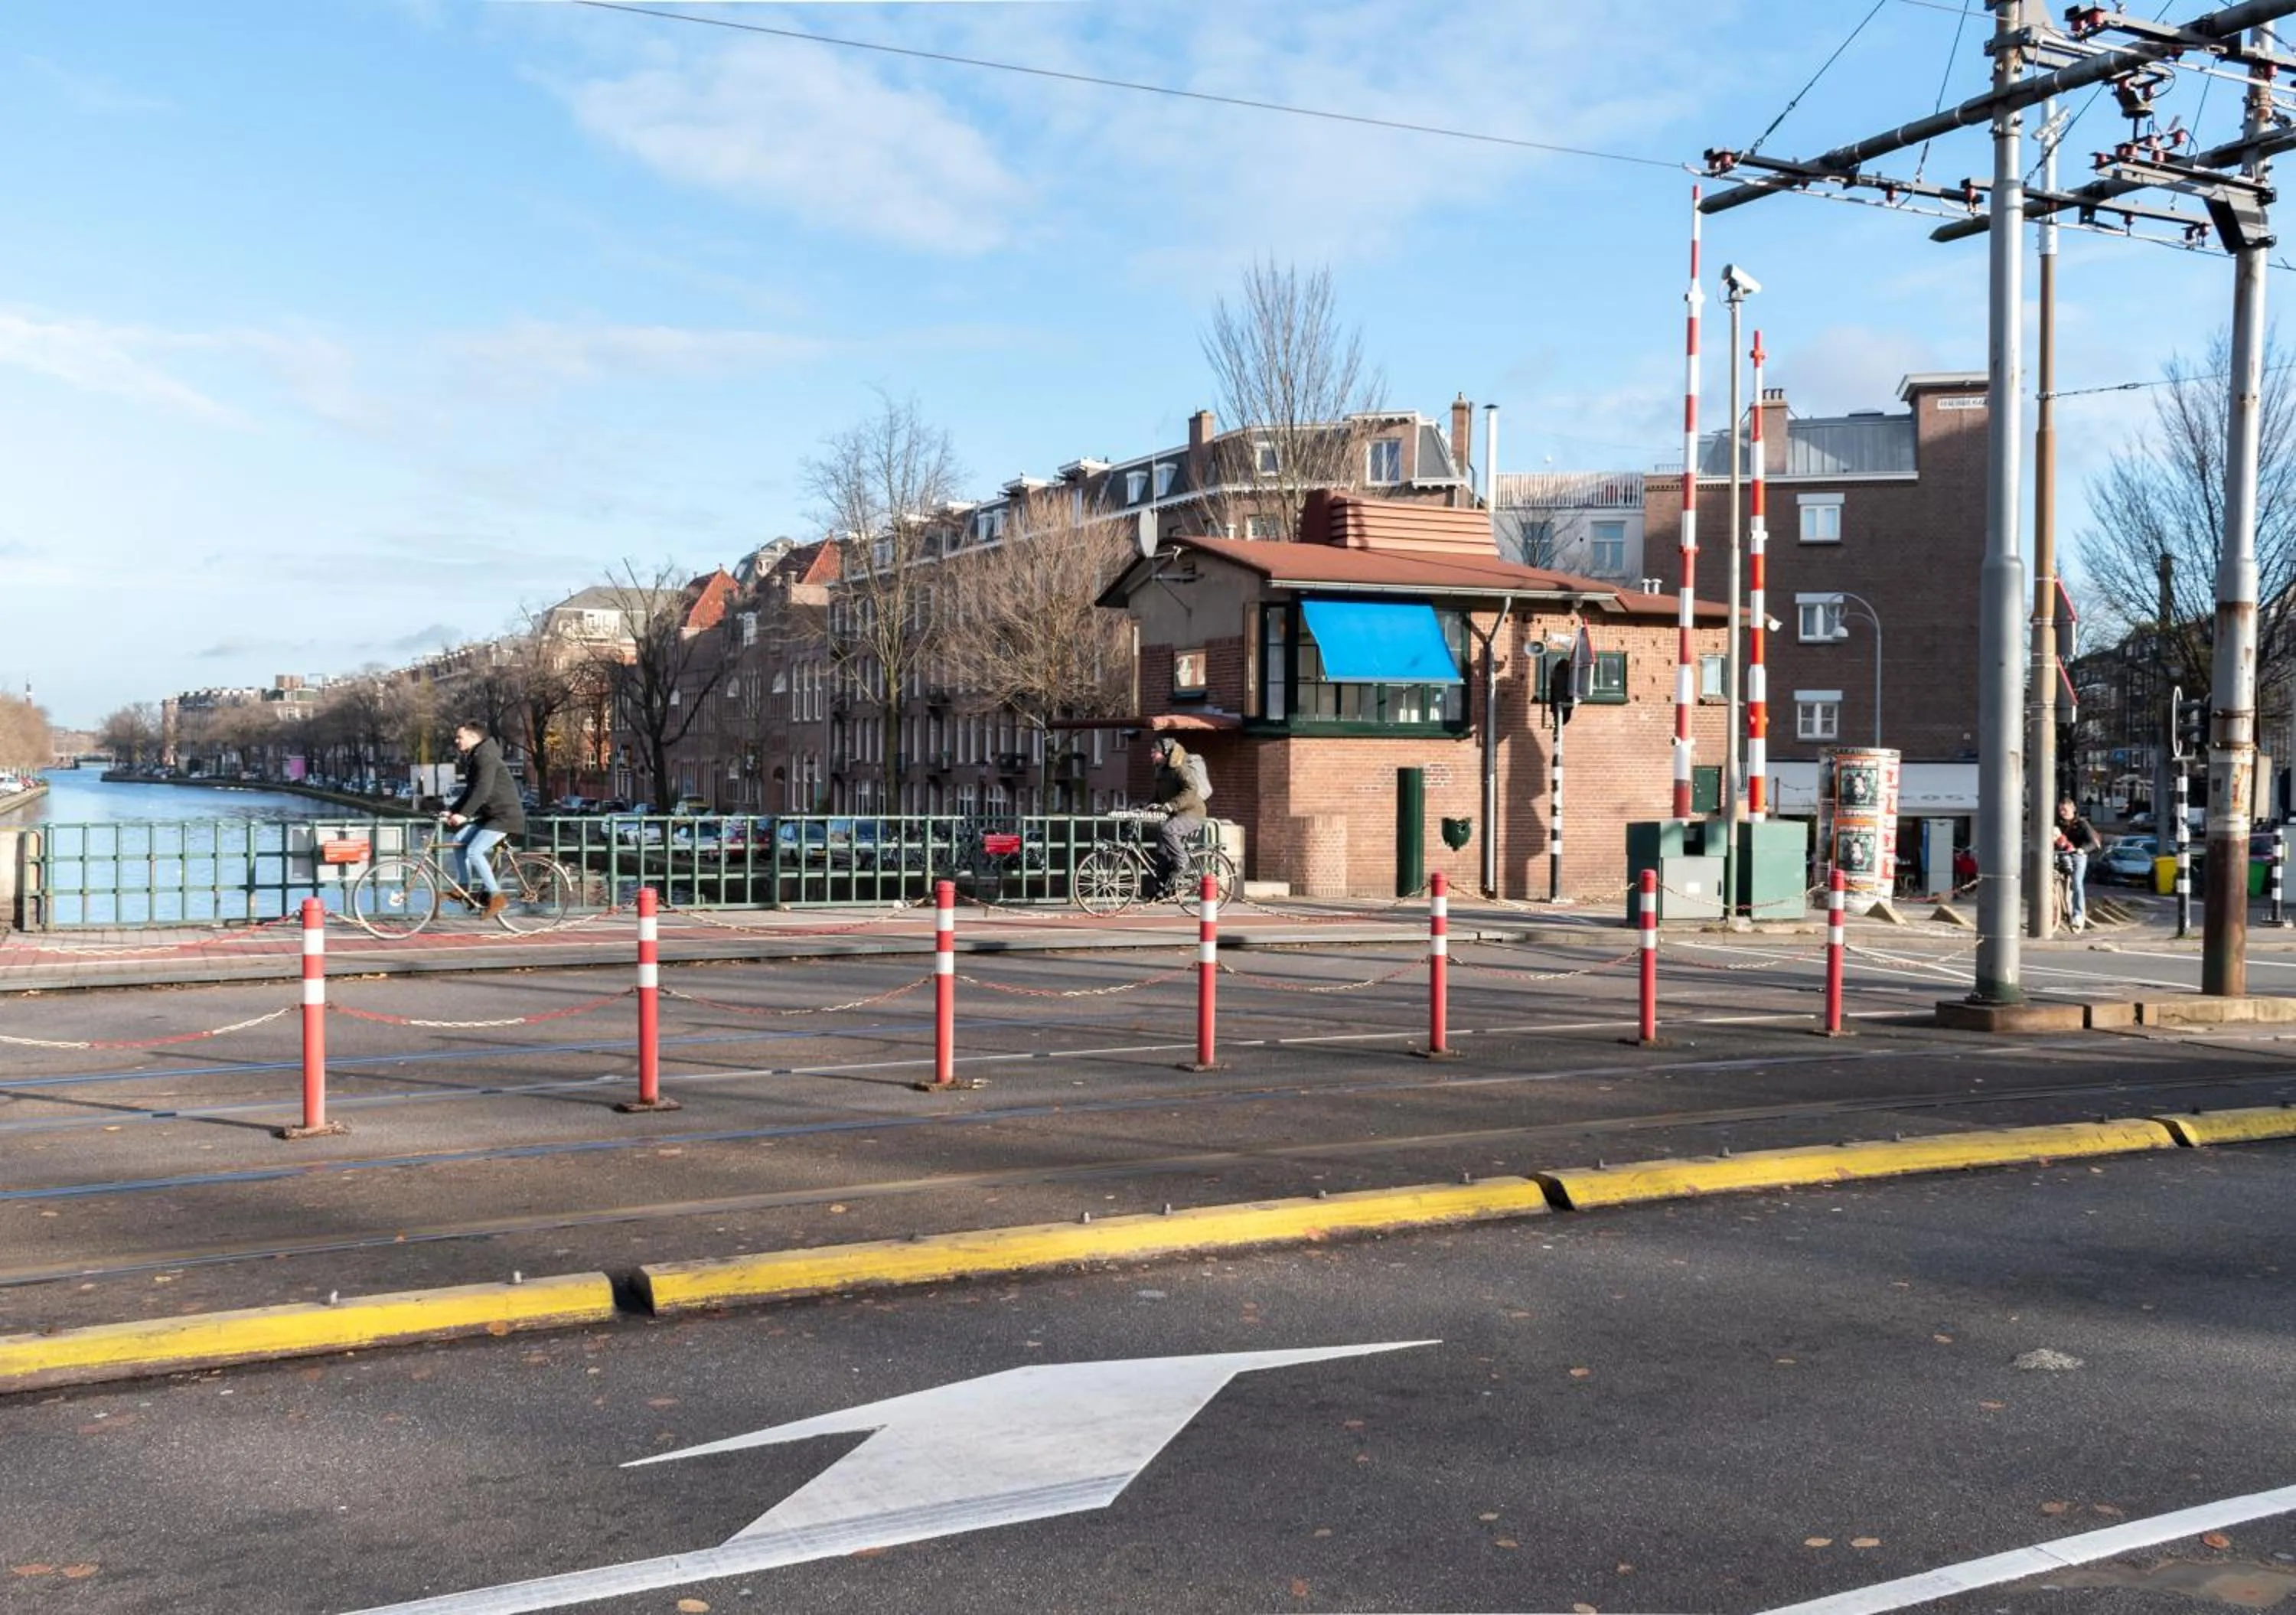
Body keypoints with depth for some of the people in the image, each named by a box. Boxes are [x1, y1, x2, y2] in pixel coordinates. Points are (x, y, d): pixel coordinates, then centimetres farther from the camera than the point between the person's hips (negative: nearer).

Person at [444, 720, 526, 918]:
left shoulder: (486, 758, -17)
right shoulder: (471, 759, 16)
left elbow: (482, 791, -27)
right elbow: (470, 791, 20)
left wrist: (463, 814, -30)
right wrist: (451, 811, 9)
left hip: (505, 814, -10)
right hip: (489, 814, 10)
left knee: (474, 851, -18)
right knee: (459, 840, 7)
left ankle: (497, 897, -13)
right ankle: (465, 887, 15)